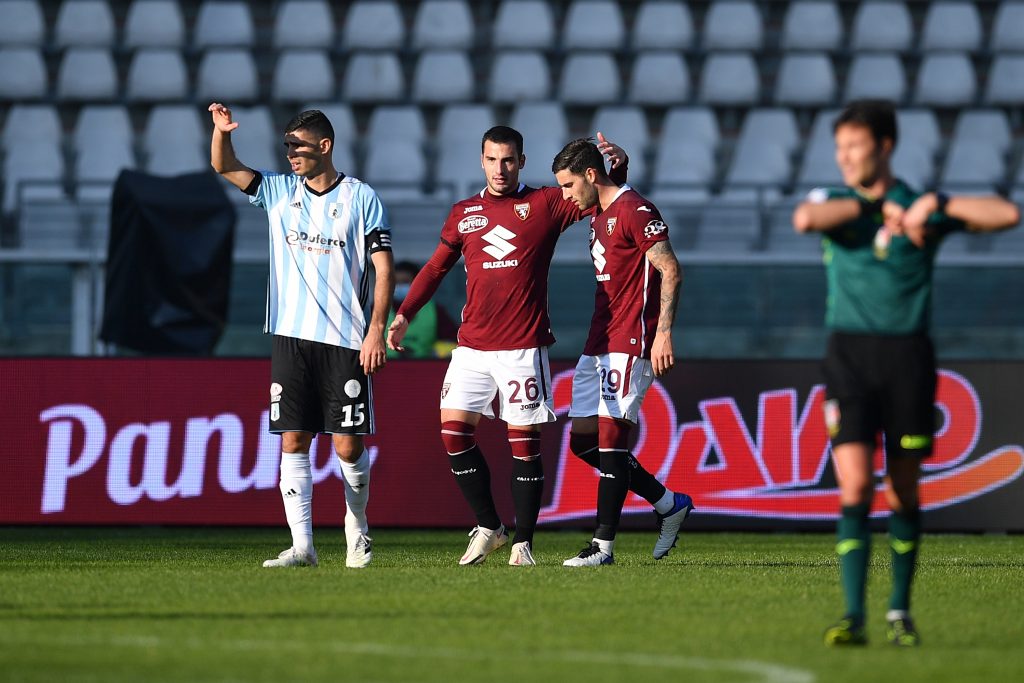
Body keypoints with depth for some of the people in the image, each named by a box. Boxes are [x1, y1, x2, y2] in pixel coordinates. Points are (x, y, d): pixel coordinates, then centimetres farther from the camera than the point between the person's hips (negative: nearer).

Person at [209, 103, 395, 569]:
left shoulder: (361, 198, 1)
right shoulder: (279, 192, 12)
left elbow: (384, 268, -1)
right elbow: (224, 166, 7)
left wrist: (377, 330, -9)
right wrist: (221, 131, -14)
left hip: (346, 340, -3)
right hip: (291, 338, 3)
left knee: (349, 445, -2)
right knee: (293, 441, -5)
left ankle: (357, 523, 23)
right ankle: (302, 545, -6)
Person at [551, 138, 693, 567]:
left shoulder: (634, 210, -12)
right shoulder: (597, 213, 16)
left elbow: (670, 270, -16)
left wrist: (663, 332, -20)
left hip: (630, 345, -10)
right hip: (599, 344, 10)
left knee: (610, 436, -12)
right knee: (584, 442, 6)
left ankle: (604, 545, -10)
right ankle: (670, 505, 17)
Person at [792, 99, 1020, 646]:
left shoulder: (926, 209, 5)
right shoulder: (834, 203, 6)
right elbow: (805, 219, -19)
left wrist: (935, 207, -10)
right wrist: (874, 206, -10)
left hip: (908, 356, 1)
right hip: (850, 354, 0)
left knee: (903, 494, 5)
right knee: (855, 488, -13)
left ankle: (900, 611, 20)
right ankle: (853, 616, -14)